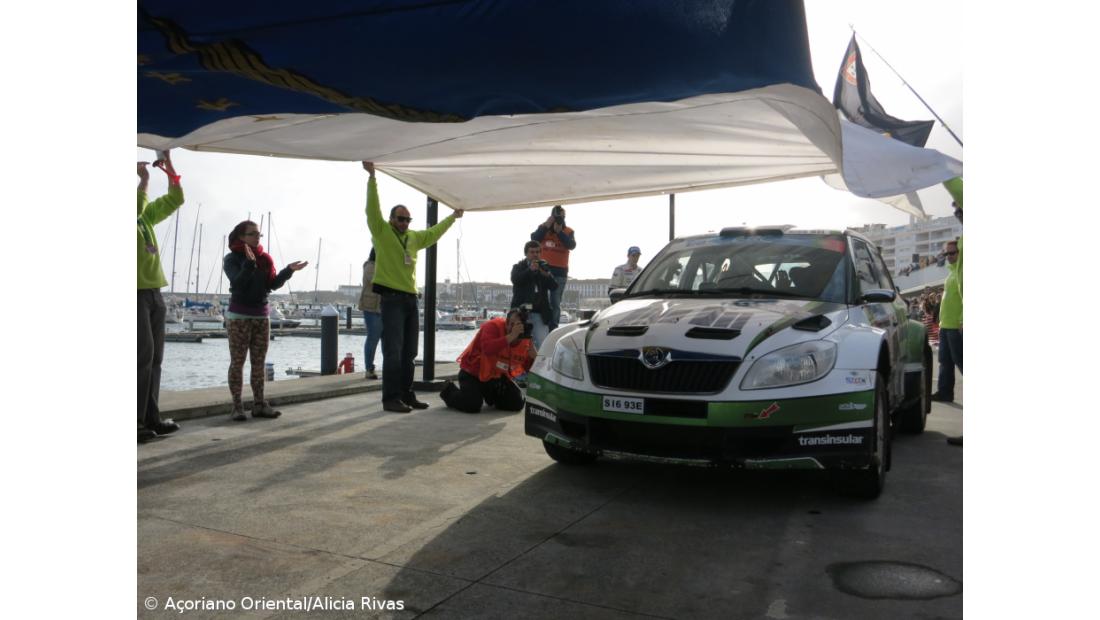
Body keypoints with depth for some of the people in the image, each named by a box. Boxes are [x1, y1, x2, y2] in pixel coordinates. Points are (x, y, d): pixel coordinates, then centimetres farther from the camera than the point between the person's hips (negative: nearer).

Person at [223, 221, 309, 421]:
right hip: (239, 316, -5)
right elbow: (238, 282, -18)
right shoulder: (232, 259, -3)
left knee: (259, 362, 6)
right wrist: (250, 263, -29)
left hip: (261, 316, 5)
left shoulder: (265, 259, 10)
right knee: (237, 361, -4)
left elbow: (272, 284, 4)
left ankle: (259, 404, 11)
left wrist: (288, 271, -9)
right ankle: (237, 406, -2)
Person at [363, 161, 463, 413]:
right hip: (392, 298, -7)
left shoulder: (413, 237, 18)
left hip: (411, 298, 7)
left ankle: (406, 395, 17)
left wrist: (452, 217, 43)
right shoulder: (382, 232, 0)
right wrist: (372, 177, -22)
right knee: (393, 352, -10)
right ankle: (391, 398, -8)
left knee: (409, 353, 10)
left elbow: (433, 233, 34)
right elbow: (373, 208, -13)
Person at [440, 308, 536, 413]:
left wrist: (532, 353, -27)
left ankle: (489, 395, 27)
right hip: (473, 373, -6)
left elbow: (529, 368, -7)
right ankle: (449, 390, 10)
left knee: (517, 404, -3)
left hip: (498, 376, 6)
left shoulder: (525, 339, -7)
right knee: (472, 405, -25)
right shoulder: (493, 326, -25)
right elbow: (487, 348, -46)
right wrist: (512, 336, -48)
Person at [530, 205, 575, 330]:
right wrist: (547, 226, -12)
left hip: (560, 271, 0)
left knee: (555, 303, -1)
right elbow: (534, 238, -7)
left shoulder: (568, 231, 8)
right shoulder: (543, 227, 10)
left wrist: (559, 231, -16)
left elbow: (572, 245, -10)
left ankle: (553, 329, 0)